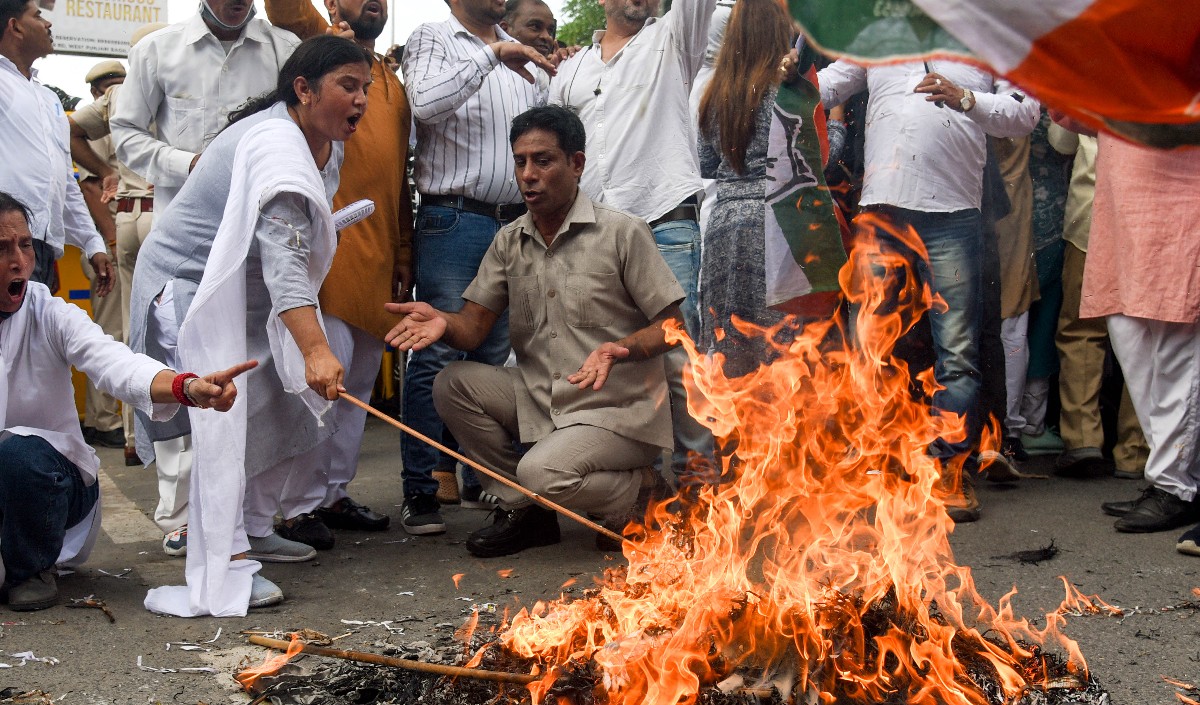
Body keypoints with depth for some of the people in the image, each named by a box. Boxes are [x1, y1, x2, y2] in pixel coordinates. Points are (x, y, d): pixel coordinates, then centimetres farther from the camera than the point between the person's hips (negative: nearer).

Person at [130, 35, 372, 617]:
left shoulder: (326, 146, 4)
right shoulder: (276, 143, -29)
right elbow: (282, 253, -42)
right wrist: (314, 350, -52)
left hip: (243, 291, 10)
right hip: (188, 283, -10)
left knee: (285, 406, 13)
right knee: (225, 416, -24)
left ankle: (254, 529, 28)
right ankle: (221, 577, -28)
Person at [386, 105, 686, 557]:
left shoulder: (622, 233, -9)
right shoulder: (509, 241, 7)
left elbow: (672, 325, -9)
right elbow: (473, 327, 2)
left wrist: (620, 348, -30)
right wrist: (442, 322, -22)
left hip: (620, 409, -6)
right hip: (541, 399, 6)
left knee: (542, 472, -30)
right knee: (453, 384, -12)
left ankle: (638, 498, 3)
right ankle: (524, 512, 1)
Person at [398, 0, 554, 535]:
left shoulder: (521, 56, 19)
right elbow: (426, 102, -17)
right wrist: (491, 54, -16)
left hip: (518, 223, 6)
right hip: (453, 219, -6)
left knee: (500, 358, 9)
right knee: (435, 357, -7)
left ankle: (485, 479, 20)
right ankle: (421, 492, -2)